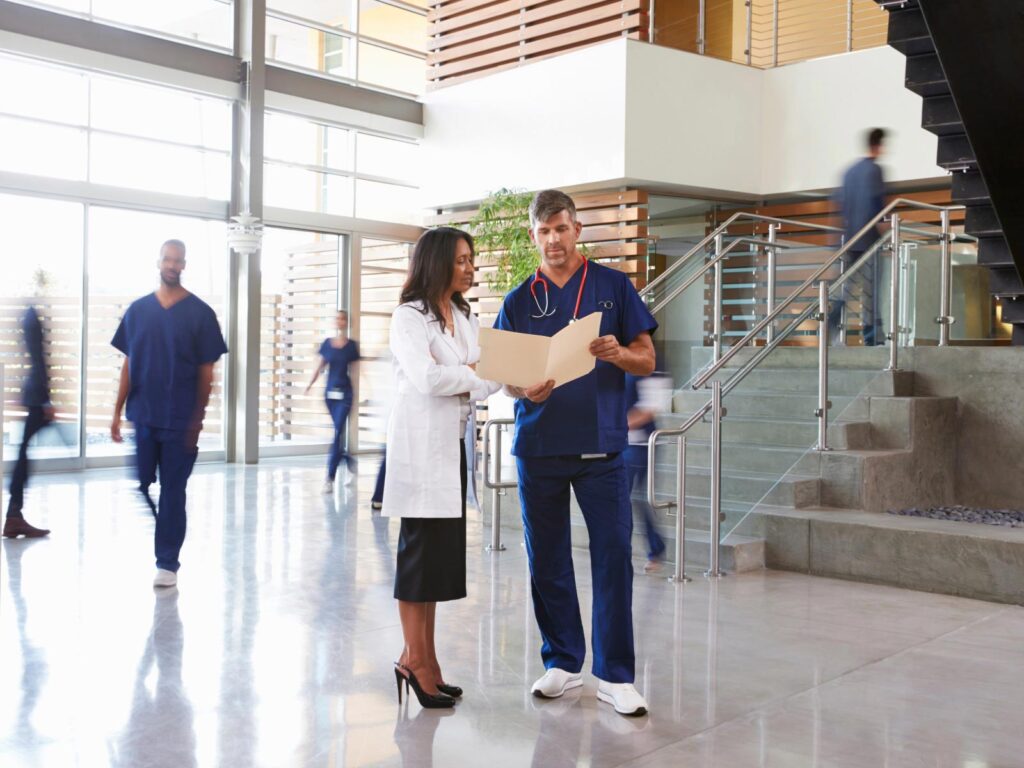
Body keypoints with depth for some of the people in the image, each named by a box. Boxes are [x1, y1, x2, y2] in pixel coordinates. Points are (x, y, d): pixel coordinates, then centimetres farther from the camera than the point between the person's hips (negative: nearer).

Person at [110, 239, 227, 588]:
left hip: (180, 419, -3)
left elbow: (206, 372, -2)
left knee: (172, 490, 4)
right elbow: (128, 364, 8)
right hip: (143, 415, 3)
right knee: (138, 487, 8)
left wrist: (198, 419, -6)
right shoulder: (138, 310, 6)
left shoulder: (200, 313, -2)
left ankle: (167, 563, 12)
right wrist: (117, 412, 4)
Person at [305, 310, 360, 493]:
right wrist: (310, 384, -4)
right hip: (330, 392, 4)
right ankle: (349, 464, 31)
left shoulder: (352, 345, -2)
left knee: (338, 434, -9)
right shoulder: (327, 343, 6)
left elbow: (353, 371, 0)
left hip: (344, 393, -4)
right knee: (338, 432, 11)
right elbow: (320, 366, 9)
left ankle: (330, 478, -10)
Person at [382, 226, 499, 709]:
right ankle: (416, 659, 6)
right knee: (422, 550, -3)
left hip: (455, 446, 7)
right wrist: (477, 371, -8)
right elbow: (427, 378, -19)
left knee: (442, 553, 8)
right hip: (421, 447, -7)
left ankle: (421, 658, 16)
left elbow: (480, 382, 7)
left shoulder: (465, 319, 17)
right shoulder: (409, 317, -5)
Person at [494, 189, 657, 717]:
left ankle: (615, 675, 7)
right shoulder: (518, 301, 10)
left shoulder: (613, 286, 6)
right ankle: (562, 662, 22)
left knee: (613, 557, -4)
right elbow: (506, 378, 11)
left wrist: (617, 354, -17)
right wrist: (526, 390, -12)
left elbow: (647, 360, 4)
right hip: (539, 447, 2)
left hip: (601, 445, -2)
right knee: (547, 560, 7)